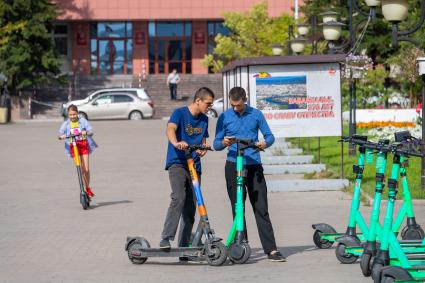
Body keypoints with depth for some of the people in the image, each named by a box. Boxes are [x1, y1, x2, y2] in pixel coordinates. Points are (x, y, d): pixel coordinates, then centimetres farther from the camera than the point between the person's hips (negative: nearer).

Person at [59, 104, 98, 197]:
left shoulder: (83, 121, -3)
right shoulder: (66, 123, 1)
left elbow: (91, 132, -9)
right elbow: (60, 132, -8)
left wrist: (86, 132, -32)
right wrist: (61, 136, -31)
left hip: (84, 145, -1)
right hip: (73, 147, 1)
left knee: (86, 169, -7)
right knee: (80, 170, -2)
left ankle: (88, 187, 14)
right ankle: (86, 189, 10)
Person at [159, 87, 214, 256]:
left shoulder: (204, 120, 13)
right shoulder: (180, 113, -6)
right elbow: (170, 129, -24)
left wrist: (202, 149, -3)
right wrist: (176, 143, -46)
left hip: (194, 166, 6)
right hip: (177, 163, -6)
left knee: (191, 208, 5)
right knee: (179, 197, -27)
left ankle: (184, 248, 11)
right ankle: (166, 239, -27)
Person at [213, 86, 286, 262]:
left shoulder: (256, 114, 5)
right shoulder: (224, 117, 5)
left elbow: (269, 135, 7)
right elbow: (216, 144, 6)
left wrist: (265, 143, -15)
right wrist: (223, 143, -17)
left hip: (254, 166, 0)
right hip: (233, 166, 0)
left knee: (261, 209, -4)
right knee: (237, 209, 4)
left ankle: (271, 249, -7)